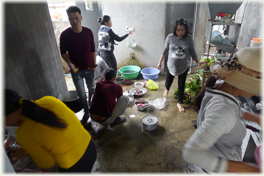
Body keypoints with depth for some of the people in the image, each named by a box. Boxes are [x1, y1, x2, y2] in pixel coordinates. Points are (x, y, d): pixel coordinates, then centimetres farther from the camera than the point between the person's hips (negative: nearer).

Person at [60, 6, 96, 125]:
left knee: (92, 89, 18)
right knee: (82, 94, 4)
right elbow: (63, 52, -3)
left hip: (89, 68, 2)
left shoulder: (88, 32, -5)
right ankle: (86, 112, 27)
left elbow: (93, 49, 5)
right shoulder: (65, 34, -11)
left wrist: (94, 63, -3)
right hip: (76, 70, -2)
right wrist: (70, 63, -19)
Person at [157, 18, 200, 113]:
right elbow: (165, 50, -2)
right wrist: (160, 62, 2)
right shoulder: (170, 37, -13)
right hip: (171, 65, 0)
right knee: (168, 82, 18)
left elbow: (192, 52, 1)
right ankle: (167, 89, 57)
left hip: (183, 67, 0)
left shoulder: (189, 38, -11)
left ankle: (179, 103, 30)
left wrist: (198, 62, -3)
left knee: (181, 85, 10)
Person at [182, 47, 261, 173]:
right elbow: (191, 153, -44)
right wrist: (243, 168, -40)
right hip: (217, 167, -7)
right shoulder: (222, 111, -43)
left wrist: (257, 118, 3)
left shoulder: (220, 86, -17)